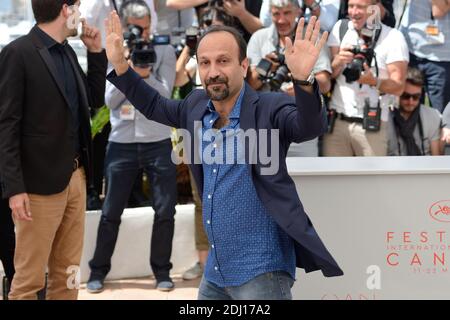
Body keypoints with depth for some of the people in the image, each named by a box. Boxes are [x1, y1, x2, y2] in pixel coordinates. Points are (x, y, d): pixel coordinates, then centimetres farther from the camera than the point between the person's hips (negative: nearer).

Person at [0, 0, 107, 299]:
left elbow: (95, 100, 23)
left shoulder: (67, 51, 11)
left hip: (76, 176, 8)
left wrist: (96, 52, 12)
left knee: (67, 274, 12)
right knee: (30, 278, -1)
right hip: (40, 182, -7)